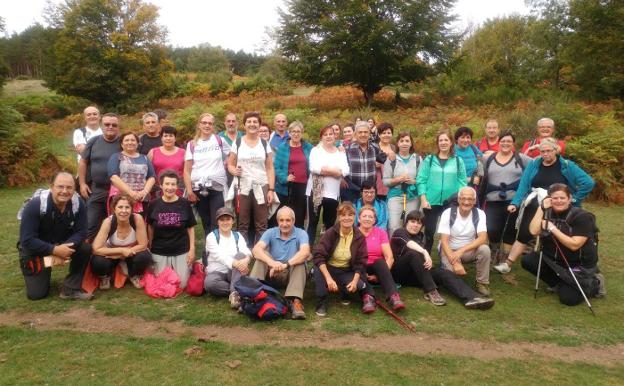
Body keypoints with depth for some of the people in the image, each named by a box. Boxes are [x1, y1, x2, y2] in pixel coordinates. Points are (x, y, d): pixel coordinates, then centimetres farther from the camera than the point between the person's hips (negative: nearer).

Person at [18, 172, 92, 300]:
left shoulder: (78, 204, -18)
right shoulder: (34, 205, -27)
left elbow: (81, 232, -16)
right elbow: (26, 240, -27)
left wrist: (64, 248, -34)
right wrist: (54, 250, -36)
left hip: (63, 245, 3)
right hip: (35, 249, -3)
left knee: (86, 249, -26)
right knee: (36, 294, -6)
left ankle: (70, 288, -11)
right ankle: (43, 274, 28)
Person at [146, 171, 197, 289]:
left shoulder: (184, 204, -6)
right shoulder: (154, 204, -4)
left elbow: (190, 228, 0)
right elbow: (150, 228, 7)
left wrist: (192, 249, -5)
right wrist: (150, 248, 9)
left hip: (182, 251, -1)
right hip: (159, 252, 1)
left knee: (182, 284, -1)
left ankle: (188, 268, 31)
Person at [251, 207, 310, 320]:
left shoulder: (301, 233, -8)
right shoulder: (270, 232, -3)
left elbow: (305, 252, -29)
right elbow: (256, 249, -22)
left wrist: (286, 264, -42)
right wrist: (271, 262, -41)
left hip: (292, 274, -1)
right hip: (272, 274, 2)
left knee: (299, 260, -30)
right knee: (263, 254, -21)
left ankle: (296, 301, -46)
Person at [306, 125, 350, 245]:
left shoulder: (340, 152, 9)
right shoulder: (316, 150, 1)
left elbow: (345, 171, -6)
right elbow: (313, 168, -16)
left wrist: (324, 169, -15)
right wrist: (334, 170, -13)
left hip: (333, 193, 3)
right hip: (316, 191, -3)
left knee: (330, 223, 11)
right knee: (313, 222, 2)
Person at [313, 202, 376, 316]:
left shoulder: (359, 237, -8)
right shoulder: (330, 233, -16)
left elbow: (360, 262, -6)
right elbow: (318, 256, -25)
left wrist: (355, 281, -24)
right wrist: (329, 278, -36)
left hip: (347, 272, 1)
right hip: (328, 268, -1)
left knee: (357, 286, -29)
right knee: (318, 269, -34)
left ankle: (367, 293, 8)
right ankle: (321, 302, -19)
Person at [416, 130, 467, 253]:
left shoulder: (458, 161, 6)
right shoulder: (429, 159, 3)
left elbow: (462, 182, 5)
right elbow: (421, 180, -1)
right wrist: (423, 199, -9)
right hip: (431, 202, -1)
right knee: (429, 232, 4)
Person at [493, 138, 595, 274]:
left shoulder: (567, 166, -4)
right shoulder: (533, 164, 1)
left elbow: (589, 183, -7)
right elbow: (523, 184, -6)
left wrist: (574, 199, -9)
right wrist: (515, 203, -16)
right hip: (534, 207, 1)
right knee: (524, 234, -2)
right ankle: (507, 264, 2)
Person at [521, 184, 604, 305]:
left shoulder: (582, 216, -17)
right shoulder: (548, 214, -2)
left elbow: (574, 245, -26)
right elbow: (533, 231, -20)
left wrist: (553, 228, -27)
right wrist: (541, 208, -20)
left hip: (579, 265, -5)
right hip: (554, 260, 5)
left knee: (568, 298, -16)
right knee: (527, 260, -15)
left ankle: (595, 284, 14)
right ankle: (559, 284, 5)